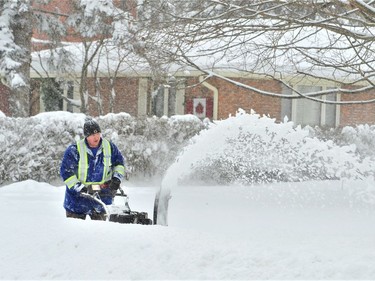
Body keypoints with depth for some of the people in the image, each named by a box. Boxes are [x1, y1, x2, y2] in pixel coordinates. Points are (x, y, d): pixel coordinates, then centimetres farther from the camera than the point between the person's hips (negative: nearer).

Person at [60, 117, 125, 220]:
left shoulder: (109, 147, -2)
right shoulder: (74, 150, -13)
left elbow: (119, 163, 14)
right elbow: (66, 171, -10)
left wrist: (117, 178, -2)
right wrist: (77, 187, -19)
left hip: (102, 195, 2)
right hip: (78, 197, -2)